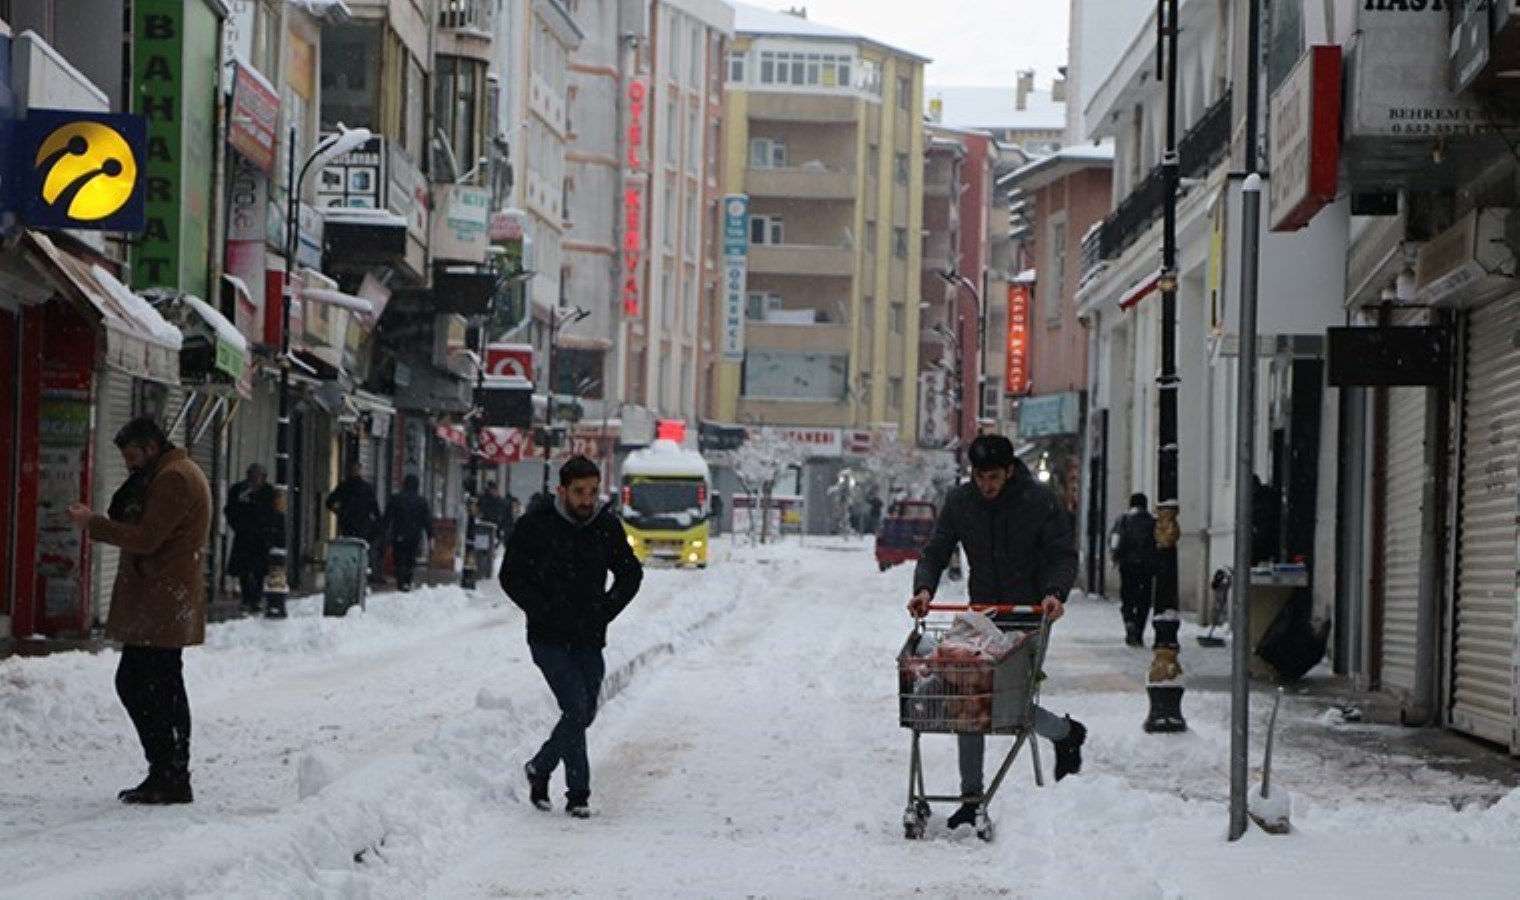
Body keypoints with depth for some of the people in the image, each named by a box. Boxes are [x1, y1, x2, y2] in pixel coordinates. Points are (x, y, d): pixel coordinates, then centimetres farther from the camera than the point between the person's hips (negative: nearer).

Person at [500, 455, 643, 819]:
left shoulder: (607, 527, 0)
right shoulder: (536, 525, -9)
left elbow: (631, 573, 14)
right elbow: (511, 577, -4)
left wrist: (607, 610, 1)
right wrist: (546, 612, -14)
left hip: (589, 639, 4)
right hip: (549, 639, -4)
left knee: (584, 714, 10)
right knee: (577, 709, -15)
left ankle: (540, 767, 32)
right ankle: (578, 793, -6)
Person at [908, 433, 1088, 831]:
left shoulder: (1040, 501, -9)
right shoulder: (959, 501, 0)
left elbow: (1065, 556, -6)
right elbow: (935, 552, 3)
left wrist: (1055, 592, -25)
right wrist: (924, 587, -17)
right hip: (981, 615, 4)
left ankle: (1066, 732, 24)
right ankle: (972, 798, 4)